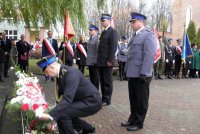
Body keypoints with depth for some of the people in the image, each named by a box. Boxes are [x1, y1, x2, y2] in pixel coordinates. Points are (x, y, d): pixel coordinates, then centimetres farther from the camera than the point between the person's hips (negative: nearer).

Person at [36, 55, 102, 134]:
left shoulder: (70, 74, -28)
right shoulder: (60, 72, 0)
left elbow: (67, 99, -36)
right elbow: (61, 92, 15)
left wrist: (50, 115, -40)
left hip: (92, 102, -9)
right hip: (82, 99, 10)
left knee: (62, 114, -21)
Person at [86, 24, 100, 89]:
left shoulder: (97, 39, -13)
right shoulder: (90, 39, 14)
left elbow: (98, 51, -18)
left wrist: (96, 61, -19)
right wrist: (87, 60, 16)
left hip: (94, 62, -9)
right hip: (90, 62, 9)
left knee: (95, 78, 0)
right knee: (91, 78, 15)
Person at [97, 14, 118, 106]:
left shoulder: (113, 32, -8)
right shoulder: (103, 32, 19)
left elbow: (113, 47, -15)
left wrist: (110, 60, -19)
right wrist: (99, 60, 15)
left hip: (107, 62, -8)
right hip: (101, 61, 8)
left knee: (107, 81, 0)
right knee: (102, 81, 12)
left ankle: (107, 100, 8)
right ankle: (103, 98, 20)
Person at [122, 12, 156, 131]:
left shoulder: (149, 35, -10)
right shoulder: (135, 36, 17)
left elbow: (149, 56, -18)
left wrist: (144, 74, -22)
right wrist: (128, 70, 17)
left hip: (141, 75, -8)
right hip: (133, 74, 8)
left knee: (141, 100, 5)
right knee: (133, 99, 17)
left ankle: (139, 123, 17)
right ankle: (133, 119, 31)